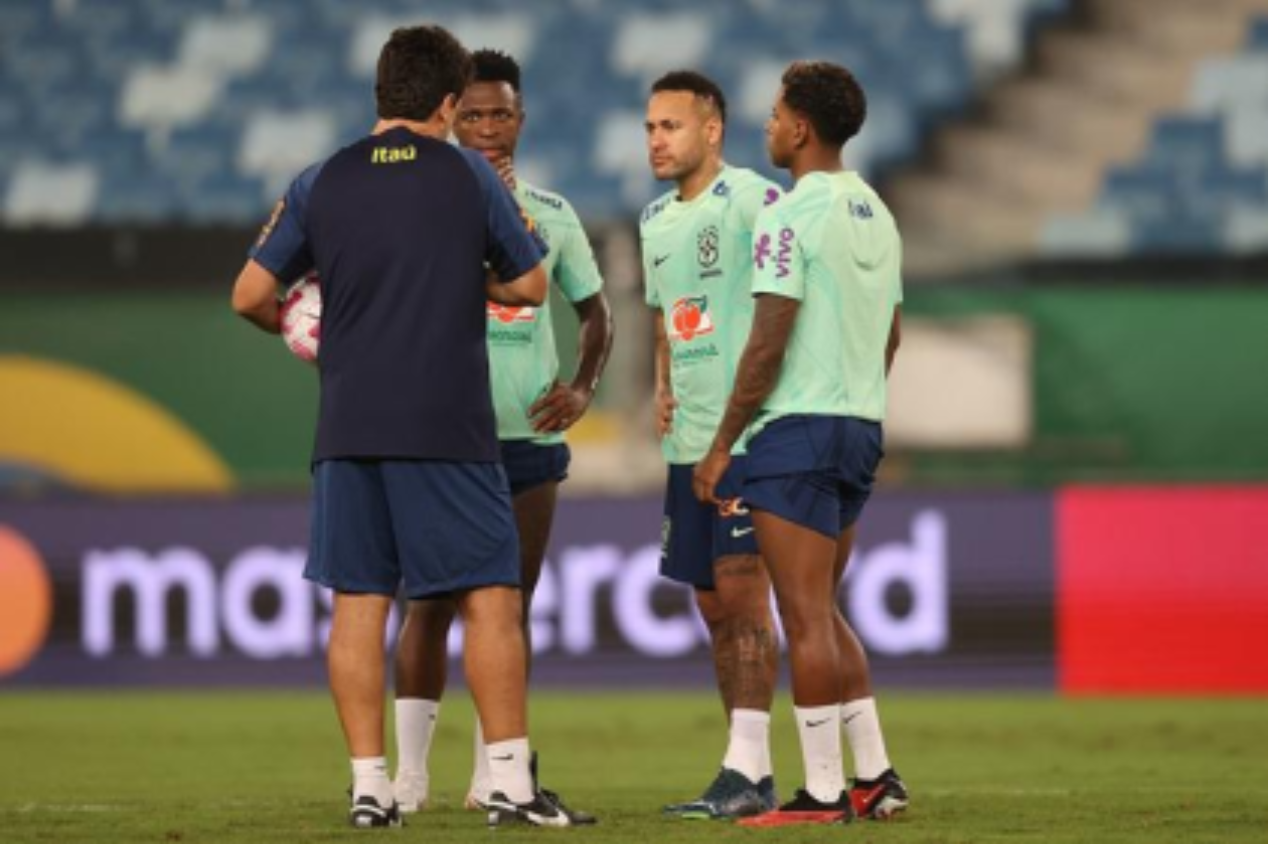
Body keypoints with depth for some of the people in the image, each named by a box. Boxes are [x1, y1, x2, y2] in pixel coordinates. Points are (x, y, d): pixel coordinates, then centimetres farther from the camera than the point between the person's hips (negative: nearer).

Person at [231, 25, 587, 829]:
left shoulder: (322, 183, 5)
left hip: (348, 427, 3)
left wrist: (293, 326, 25)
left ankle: (369, 785, 4)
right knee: (490, 596, 1)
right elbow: (531, 285, 8)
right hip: (449, 425, -3)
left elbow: (251, 294, 4)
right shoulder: (469, 176, 0)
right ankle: (510, 783, -3)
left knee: (358, 602, 5)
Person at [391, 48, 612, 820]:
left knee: (512, 605, 6)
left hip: (530, 435, 4)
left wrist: (583, 388, 4)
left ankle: (494, 775, 13)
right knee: (433, 602, -4)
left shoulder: (552, 213, 9)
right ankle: (410, 772, 0)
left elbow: (595, 309, 19)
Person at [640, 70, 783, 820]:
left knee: (741, 591, -12)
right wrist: (662, 387, 11)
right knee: (713, 606, 8)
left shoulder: (754, 201, -10)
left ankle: (750, 770, -13)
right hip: (687, 439, 9)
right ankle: (747, 772, 13)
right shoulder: (655, 221, 16)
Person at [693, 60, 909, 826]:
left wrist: (723, 443, -11)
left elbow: (770, 341, -16)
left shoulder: (792, 216, -13)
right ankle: (876, 778, 13)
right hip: (862, 427, 9)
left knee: (806, 616, -4)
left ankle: (823, 792, -3)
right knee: (823, 612, 17)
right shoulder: (877, 214, 13)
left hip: (798, 427, -9)